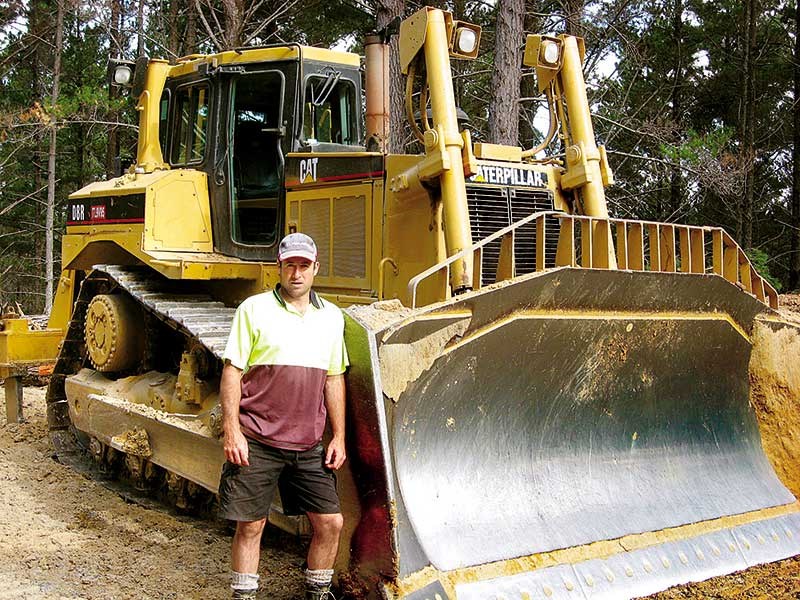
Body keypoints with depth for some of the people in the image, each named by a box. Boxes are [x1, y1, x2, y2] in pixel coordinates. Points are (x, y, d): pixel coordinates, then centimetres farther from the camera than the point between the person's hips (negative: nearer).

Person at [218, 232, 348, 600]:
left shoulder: (331, 317, 11)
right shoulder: (254, 309, -1)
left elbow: (334, 378, 14)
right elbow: (232, 372, -4)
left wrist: (339, 436, 10)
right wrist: (231, 430, -10)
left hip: (308, 446, 4)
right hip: (256, 443, -4)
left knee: (330, 522, 5)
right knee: (250, 525, 5)